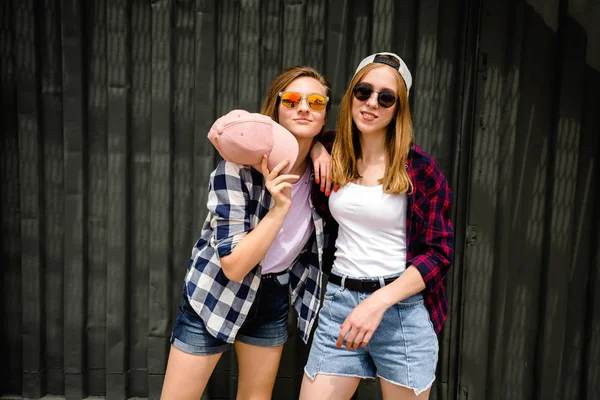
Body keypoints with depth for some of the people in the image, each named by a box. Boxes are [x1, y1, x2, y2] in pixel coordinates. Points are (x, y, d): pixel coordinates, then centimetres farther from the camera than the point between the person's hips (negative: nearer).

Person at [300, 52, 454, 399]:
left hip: (402, 307, -3)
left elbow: (440, 253, -9)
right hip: (340, 301, 3)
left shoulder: (419, 167, -9)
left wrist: (380, 301, -19)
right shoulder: (334, 156, 2)